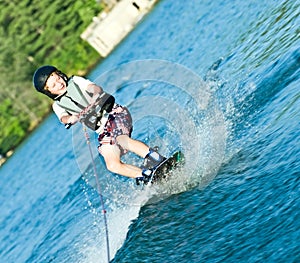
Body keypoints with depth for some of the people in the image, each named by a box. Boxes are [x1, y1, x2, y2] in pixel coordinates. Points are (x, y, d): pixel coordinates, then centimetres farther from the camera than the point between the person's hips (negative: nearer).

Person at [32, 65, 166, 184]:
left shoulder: (76, 81, 3)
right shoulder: (58, 105, 10)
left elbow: (96, 88, -14)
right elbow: (63, 118, -11)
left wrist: (96, 93, -38)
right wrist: (71, 119, -35)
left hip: (115, 113, -4)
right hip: (104, 131, 5)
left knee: (121, 139, -34)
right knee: (112, 166, -12)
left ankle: (160, 160, -36)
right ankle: (147, 175, -7)